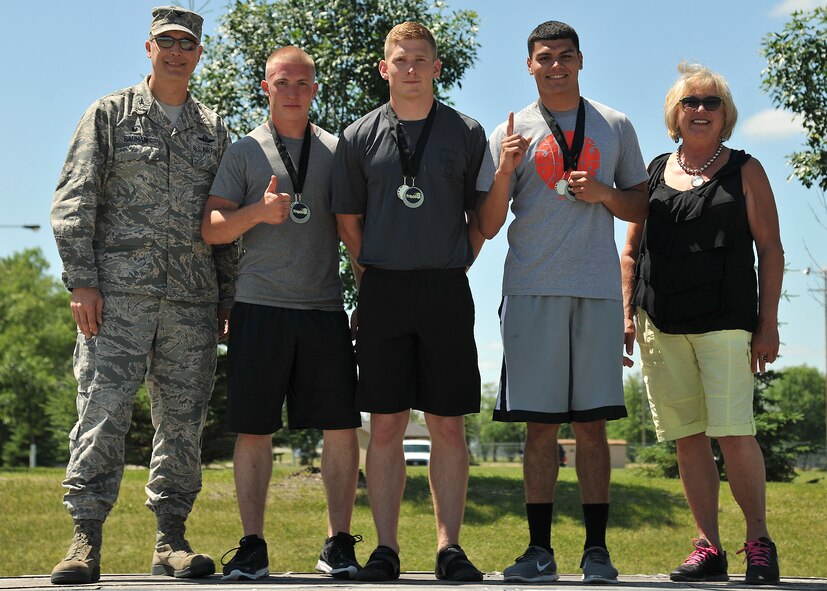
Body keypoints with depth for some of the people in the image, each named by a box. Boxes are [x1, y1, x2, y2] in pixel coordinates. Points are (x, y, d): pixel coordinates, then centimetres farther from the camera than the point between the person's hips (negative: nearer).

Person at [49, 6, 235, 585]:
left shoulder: (214, 129, 18)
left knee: (184, 419, 3)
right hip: (120, 288, -3)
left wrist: (227, 297, 11)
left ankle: (171, 538, 11)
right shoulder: (110, 115, 9)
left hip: (193, 297, 3)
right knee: (103, 411, -10)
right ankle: (86, 539, -7)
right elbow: (75, 200, 2)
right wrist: (81, 280, -8)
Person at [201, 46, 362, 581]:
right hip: (260, 306, -1)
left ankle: (340, 543, 7)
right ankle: (253, 546, 6)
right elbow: (212, 228, 3)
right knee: (254, 429, 0)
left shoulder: (337, 152, 13)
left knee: (342, 427, -2)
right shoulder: (245, 152, 9)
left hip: (325, 309, 1)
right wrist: (258, 211, -15)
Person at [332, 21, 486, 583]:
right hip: (383, 290, 0)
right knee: (386, 423, 1)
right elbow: (348, 220, 11)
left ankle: (450, 547, 6)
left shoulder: (467, 133, 6)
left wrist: (454, 267, 6)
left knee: (449, 425, 1)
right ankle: (386, 548, 6)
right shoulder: (360, 137, 6)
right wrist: (375, 275, 7)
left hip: (447, 290, 0)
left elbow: (482, 215, 12)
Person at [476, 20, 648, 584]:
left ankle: (597, 547, 6)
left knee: (592, 423, 1)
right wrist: (505, 170, -12)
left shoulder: (615, 126, 12)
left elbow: (642, 206, 15)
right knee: (540, 425, 0)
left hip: (598, 290, 1)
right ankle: (540, 549, 5)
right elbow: (488, 226, 4)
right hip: (533, 289, 0)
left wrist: (603, 193, -4)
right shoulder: (512, 132, 8)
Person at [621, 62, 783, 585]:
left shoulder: (744, 170, 7)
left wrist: (768, 323, -4)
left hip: (725, 320, -3)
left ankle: (759, 541, 0)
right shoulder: (653, 173, 15)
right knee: (687, 438, 3)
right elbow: (632, 252, 17)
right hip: (661, 325, 4)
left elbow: (771, 249, 4)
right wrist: (627, 316, 6)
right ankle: (709, 548, 9)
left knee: (733, 432, -13)